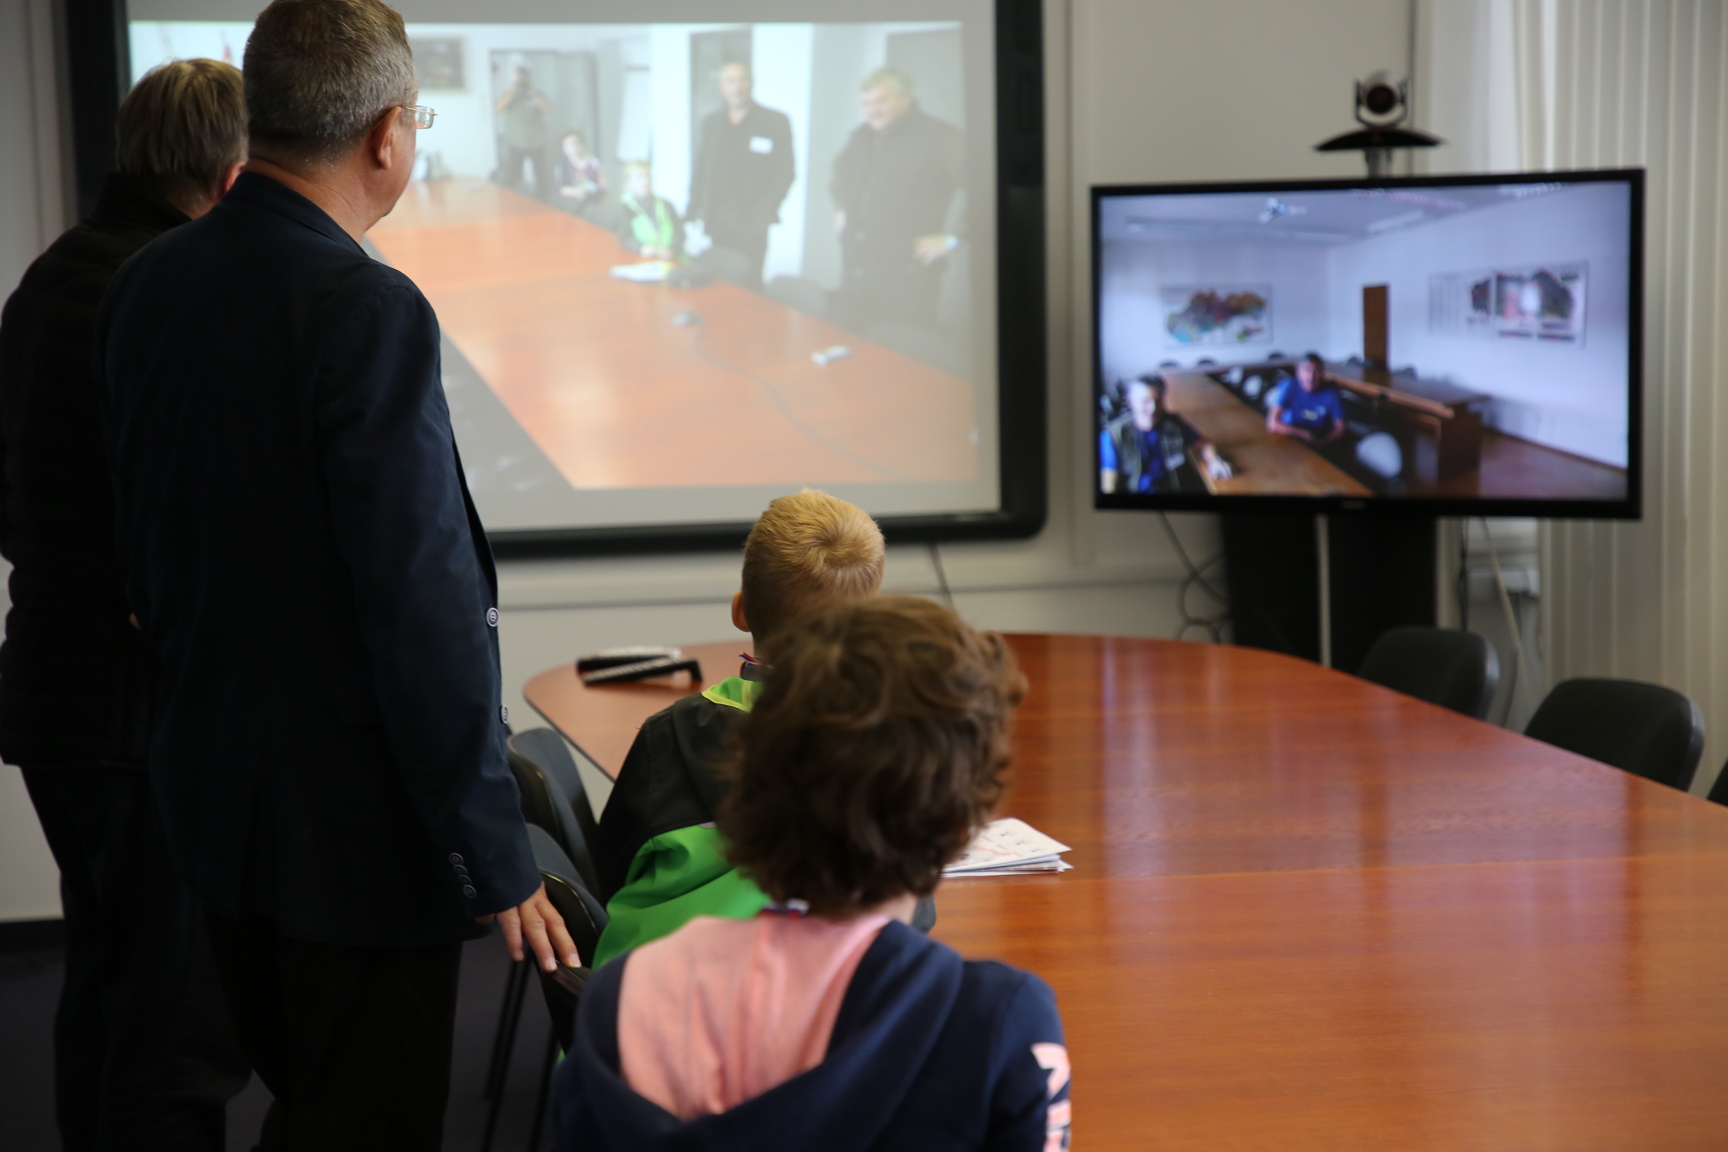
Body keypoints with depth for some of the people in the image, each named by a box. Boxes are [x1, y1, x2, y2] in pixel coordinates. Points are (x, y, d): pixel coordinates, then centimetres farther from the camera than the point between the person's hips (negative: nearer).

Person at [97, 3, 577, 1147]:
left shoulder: (145, 288, 2)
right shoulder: (370, 313, -22)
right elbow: (424, 609, -22)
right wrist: (496, 858, -16)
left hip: (216, 795, 8)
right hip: (358, 832, -8)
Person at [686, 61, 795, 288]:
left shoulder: (775, 122, -1)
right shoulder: (710, 123, 13)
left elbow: (784, 173, -3)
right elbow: (700, 170, 15)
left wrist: (762, 215, -12)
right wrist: (692, 214, 6)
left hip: (750, 225, -4)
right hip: (716, 223, 4)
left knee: (748, 284, -6)